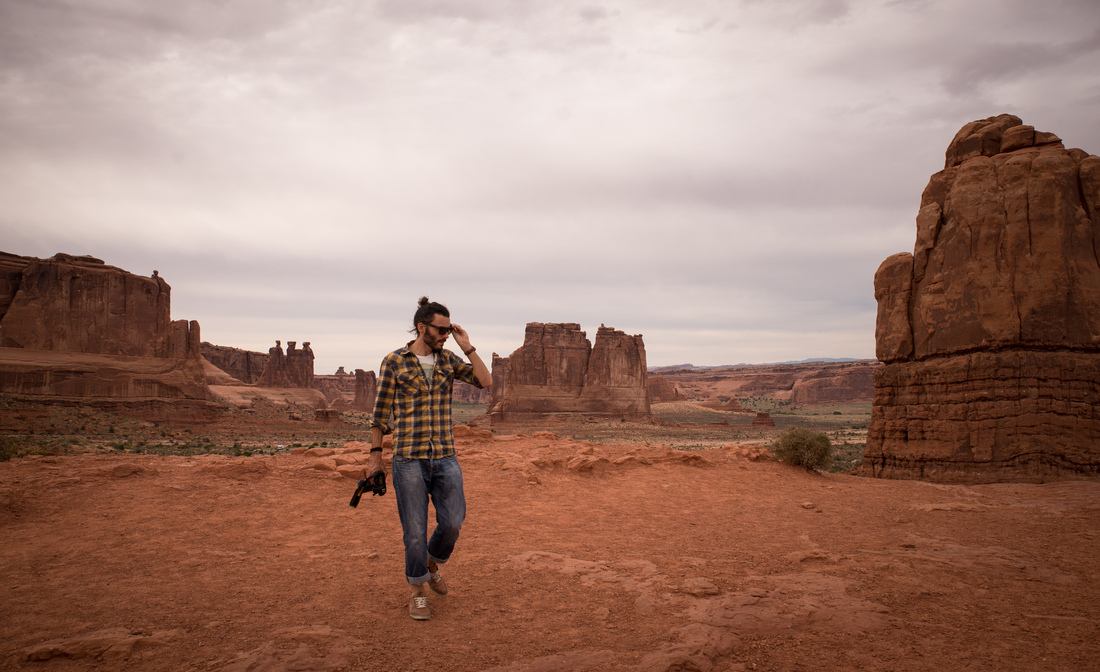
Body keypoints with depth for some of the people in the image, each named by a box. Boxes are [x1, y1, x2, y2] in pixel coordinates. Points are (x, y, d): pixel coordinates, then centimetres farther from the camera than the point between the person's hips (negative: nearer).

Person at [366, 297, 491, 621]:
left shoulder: (448, 360, 7)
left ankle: (431, 563, 32)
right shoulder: (393, 362, -5)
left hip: (445, 457, 4)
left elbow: (485, 381, -2)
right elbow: (381, 411, 1)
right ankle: (418, 591, 22)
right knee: (415, 529, 3)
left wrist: (467, 347, -7)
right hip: (408, 459, -3)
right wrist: (375, 454, 2)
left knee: (452, 522, 1)